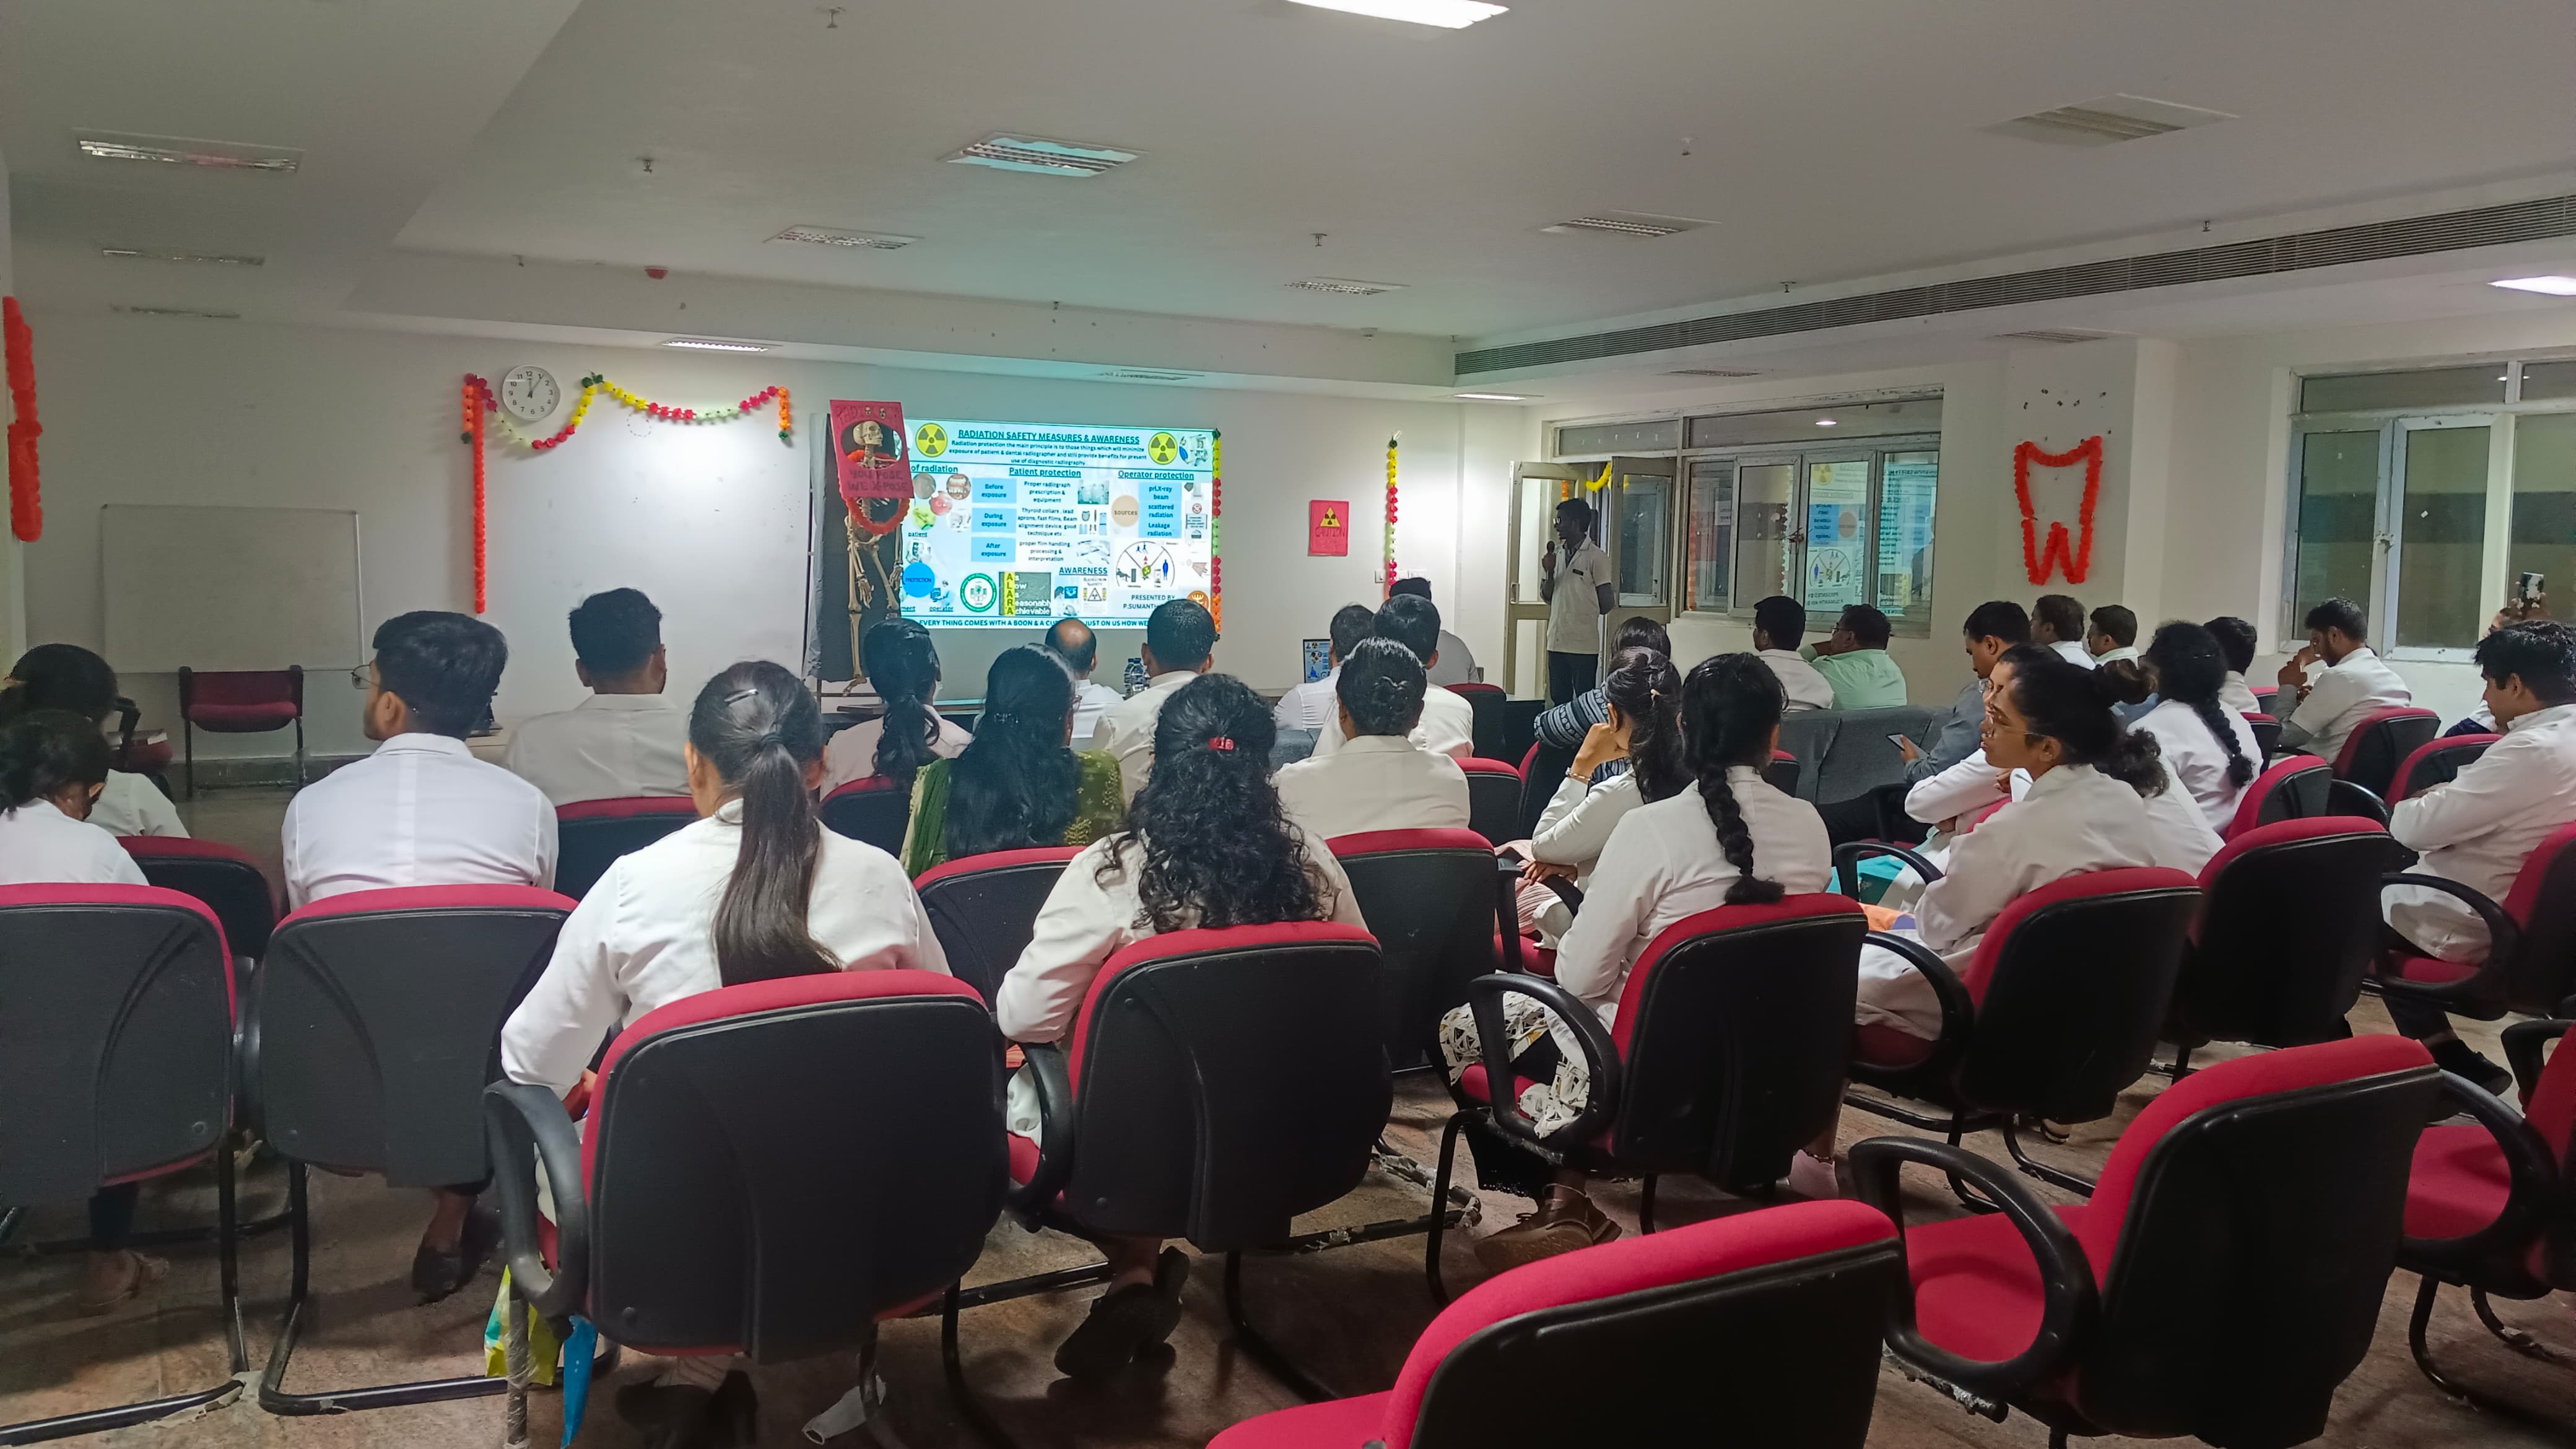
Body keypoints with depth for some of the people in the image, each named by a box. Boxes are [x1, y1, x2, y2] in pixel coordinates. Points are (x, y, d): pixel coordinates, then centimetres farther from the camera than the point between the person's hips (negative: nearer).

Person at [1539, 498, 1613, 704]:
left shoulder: (1596, 557, -8)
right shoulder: (1556, 554, 13)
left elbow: (1607, 603, -7)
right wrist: (1550, 572, -2)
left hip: (1584, 644, -7)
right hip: (1556, 641, 7)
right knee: (1558, 699, 10)